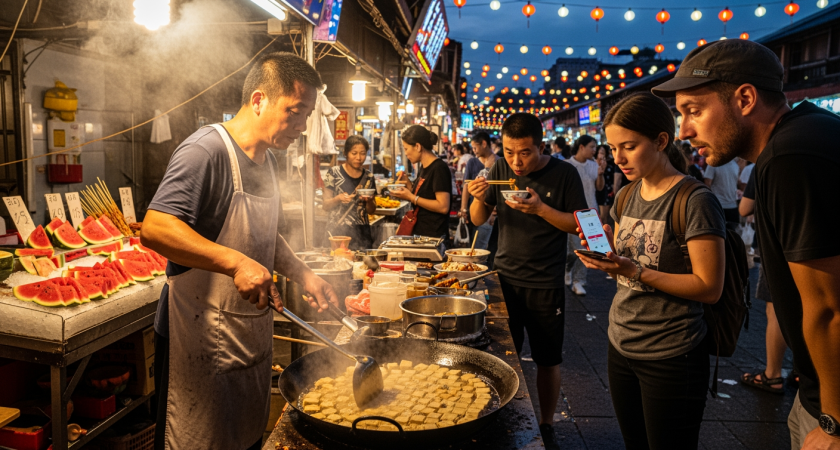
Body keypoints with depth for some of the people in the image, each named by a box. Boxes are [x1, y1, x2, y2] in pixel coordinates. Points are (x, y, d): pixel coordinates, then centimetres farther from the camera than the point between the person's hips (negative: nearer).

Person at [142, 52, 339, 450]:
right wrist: (235, 263, -36)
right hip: (201, 339, -8)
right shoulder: (205, 150, -18)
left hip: (253, 338, 8)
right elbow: (154, 229, -29)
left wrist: (303, 275, 7)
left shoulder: (267, 160, 10)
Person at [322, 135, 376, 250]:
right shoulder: (334, 173, -2)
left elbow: (371, 211, 12)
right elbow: (325, 206, -1)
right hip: (338, 231, -3)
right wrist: (338, 199, -20)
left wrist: (369, 201, -8)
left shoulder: (368, 177, 8)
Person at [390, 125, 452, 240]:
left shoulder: (439, 168, -15)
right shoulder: (423, 168, 11)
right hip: (419, 232, 8)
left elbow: (443, 207, -21)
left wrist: (411, 197, -17)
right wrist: (409, 185, 3)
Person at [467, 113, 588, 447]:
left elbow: (579, 225, -9)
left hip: (545, 284, -3)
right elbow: (478, 219, 5)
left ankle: (546, 425, 27)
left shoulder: (563, 174, -10)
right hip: (505, 277, 3)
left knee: (547, 360, 8)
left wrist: (541, 208, -23)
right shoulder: (501, 169, 1)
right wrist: (480, 198, -17)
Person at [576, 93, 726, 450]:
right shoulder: (626, 196, 7)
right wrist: (606, 253, -8)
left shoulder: (695, 201, -15)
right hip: (621, 345, 7)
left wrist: (634, 271, -25)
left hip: (671, 357, -6)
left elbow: (709, 288, -17)